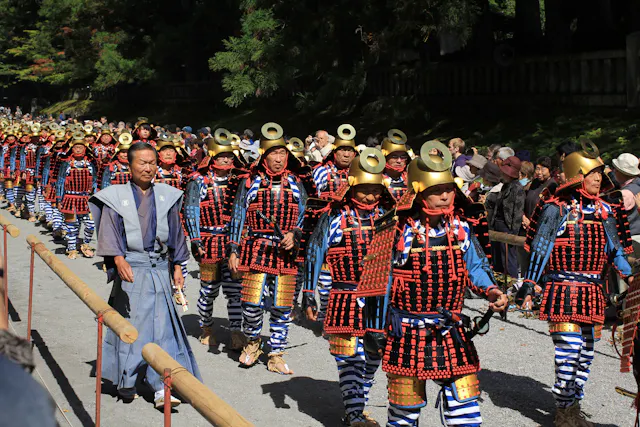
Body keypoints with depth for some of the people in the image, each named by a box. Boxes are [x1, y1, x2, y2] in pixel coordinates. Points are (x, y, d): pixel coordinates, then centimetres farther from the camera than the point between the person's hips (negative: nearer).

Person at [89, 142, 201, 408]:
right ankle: (126, 382, 16)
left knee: (162, 326, -4)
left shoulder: (166, 196, 9)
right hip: (131, 268, -2)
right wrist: (119, 260, -22)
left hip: (159, 268, 3)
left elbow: (175, 233, 15)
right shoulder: (116, 197, 0)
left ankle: (162, 388, -6)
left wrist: (177, 266, 13)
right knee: (130, 325, 0)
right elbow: (110, 232, -8)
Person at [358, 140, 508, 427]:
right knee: (405, 403, 8)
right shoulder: (397, 228, -11)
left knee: (464, 398, 4)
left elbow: (474, 266, 12)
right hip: (406, 331, -3)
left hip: (452, 331, 4)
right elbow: (378, 282, -6)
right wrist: (374, 328, -5)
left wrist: (490, 290, -9)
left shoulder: (461, 225, 1)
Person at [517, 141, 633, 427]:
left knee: (586, 352, 10)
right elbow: (539, 250, -7)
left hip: (593, 293, 6)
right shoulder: (556, 209, -7)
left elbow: (615, 250, 17)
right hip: (563, 290, -6)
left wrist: (630, 276, 10)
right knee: (569, 350, -12)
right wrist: (529, 285, -10)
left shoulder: (604, 211, 10)